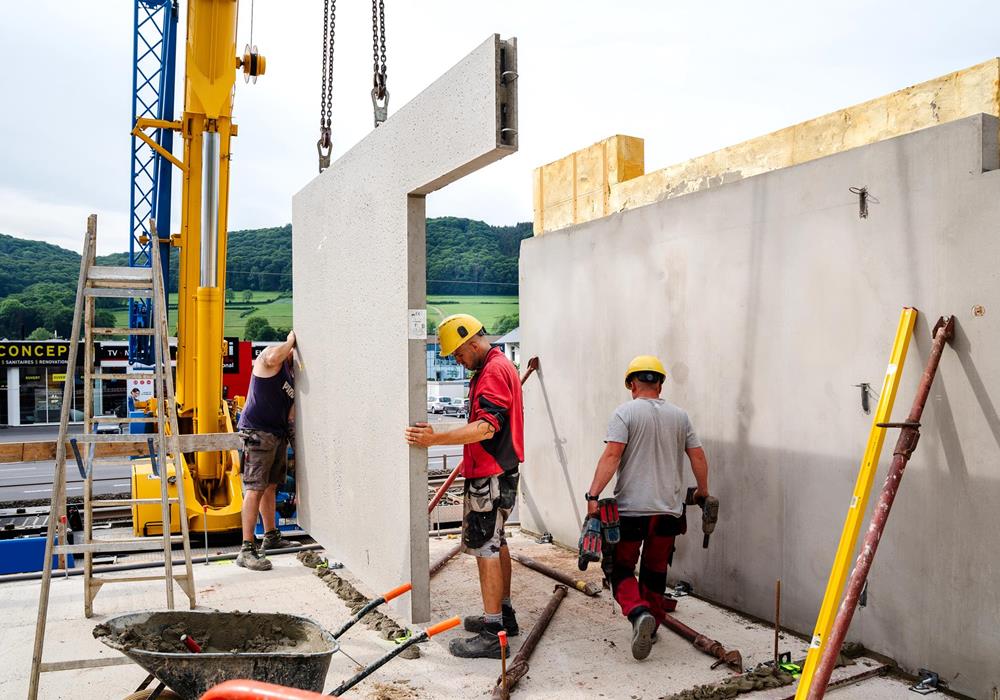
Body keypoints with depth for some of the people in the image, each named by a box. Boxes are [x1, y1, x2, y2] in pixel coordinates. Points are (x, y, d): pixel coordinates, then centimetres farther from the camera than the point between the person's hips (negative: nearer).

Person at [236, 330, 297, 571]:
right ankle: (247, 550, -11)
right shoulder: (271, 356, -9)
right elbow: (272, 358, -34)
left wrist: (290, 426, 11)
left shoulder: (292, 373, 18)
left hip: (278, 434, 9)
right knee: (255, 489, -12)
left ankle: (271, 537, 30)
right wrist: (291, 340, -18)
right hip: (257, 432, -9)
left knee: (270, 486, 18)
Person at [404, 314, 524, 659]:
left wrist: (434, 439, -30)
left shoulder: (494, 371, -17)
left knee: (485, 547, -7)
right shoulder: (500, 366, 17)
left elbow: (485, 428, -28)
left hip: (490, 475, -11)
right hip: (498, 472, 11)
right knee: (496, 542, 18)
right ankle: (503, 613, 30)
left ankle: (492, 634, -2)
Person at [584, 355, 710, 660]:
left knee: (622, 568, 6)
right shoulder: (679, 416, 8)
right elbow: (698, 457, 10)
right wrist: (703, 491, 25)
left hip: (631, 508, -4)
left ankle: (639, 612, -16)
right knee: (655, 571, 17)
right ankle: (652, 626, 24)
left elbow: (611, 456, -16)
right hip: (668, 509, 4)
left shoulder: (625, 412, -6)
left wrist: (593, 494, -17)